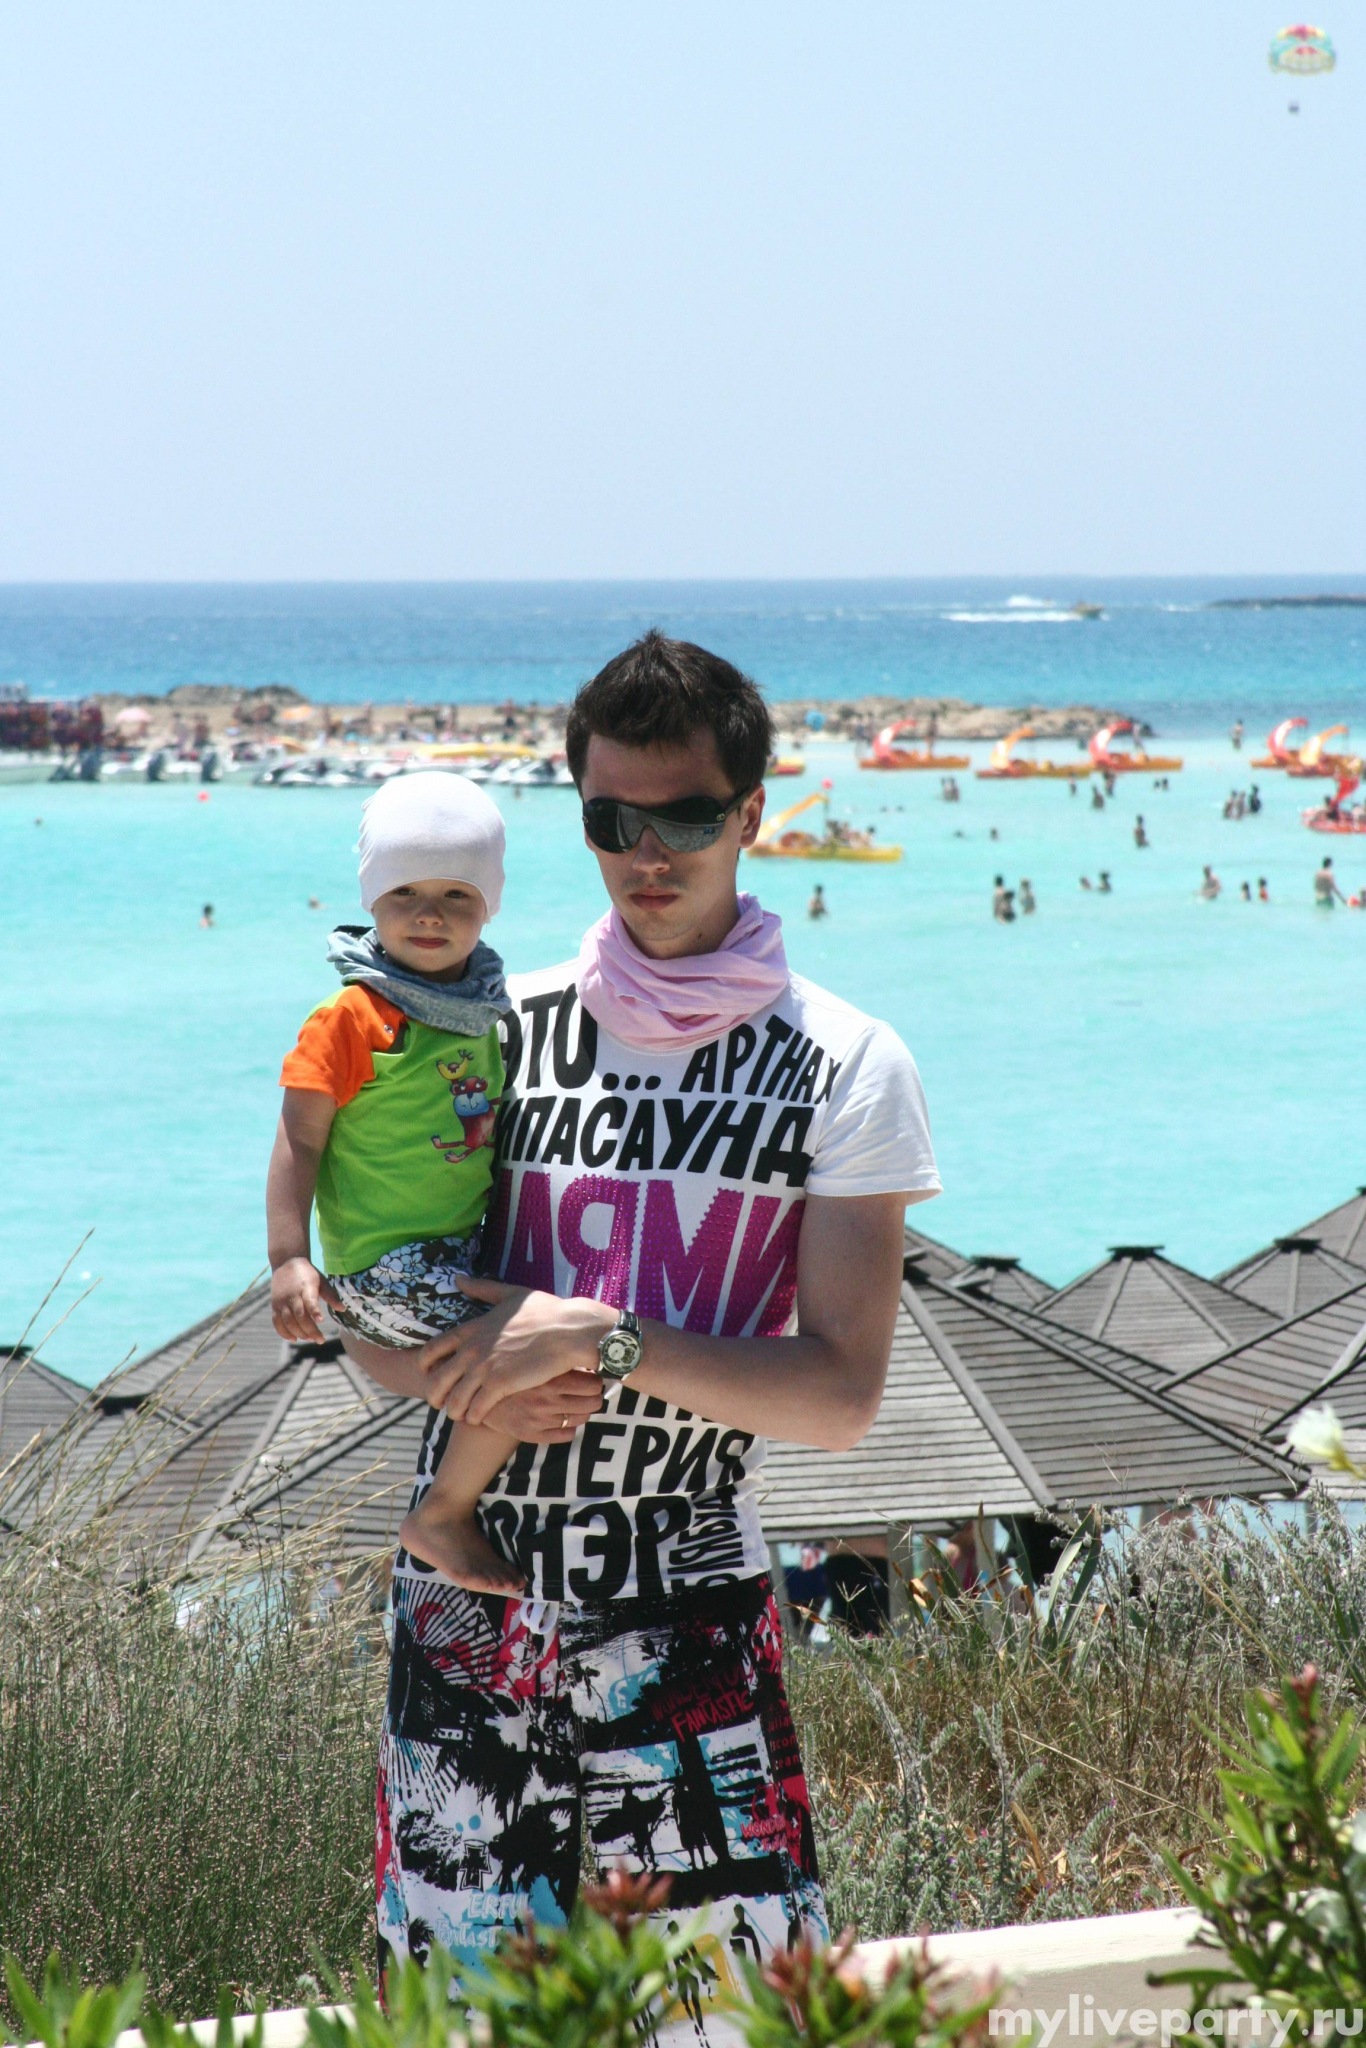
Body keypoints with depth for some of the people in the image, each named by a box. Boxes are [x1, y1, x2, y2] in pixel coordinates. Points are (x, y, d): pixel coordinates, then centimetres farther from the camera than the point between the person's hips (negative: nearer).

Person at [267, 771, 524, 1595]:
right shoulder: (353, 1020, -15)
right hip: (388, 1268, -9)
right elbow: (300, 1141, -15)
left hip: (467, 1245, 9)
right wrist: (289, 1259, -22)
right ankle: (442, 1518, -6)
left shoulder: (482, 1011, 8)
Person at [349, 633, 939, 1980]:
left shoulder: (842, 1068, -2)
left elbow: (840, 1396, -8)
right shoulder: (493, 1032, 5)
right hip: (465, 1600, 2)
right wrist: (470, 1383, -12)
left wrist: (599, 1337, -17)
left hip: (690, 1607, -2)